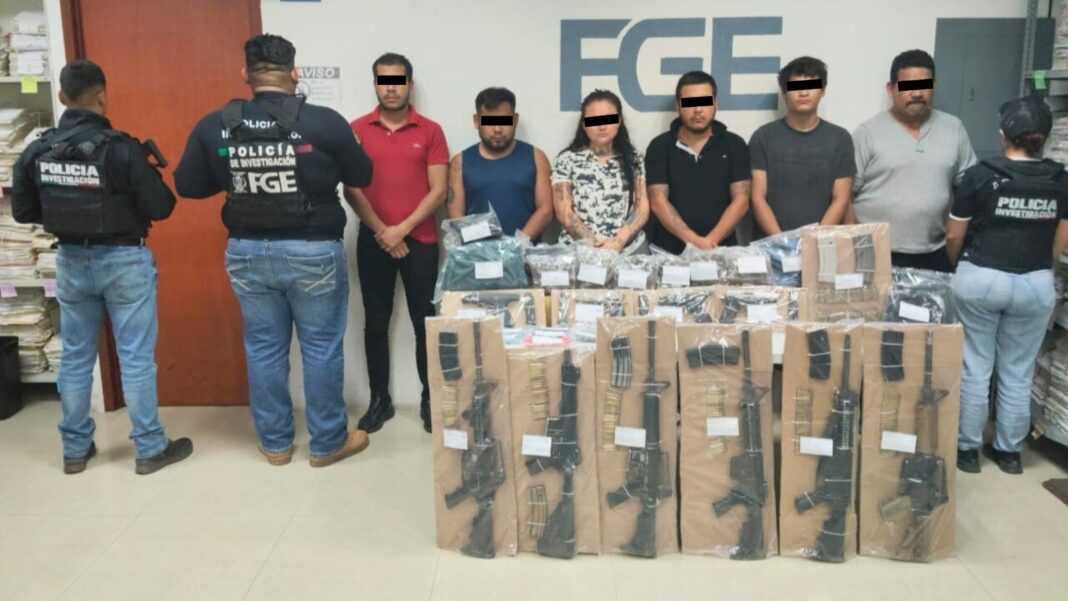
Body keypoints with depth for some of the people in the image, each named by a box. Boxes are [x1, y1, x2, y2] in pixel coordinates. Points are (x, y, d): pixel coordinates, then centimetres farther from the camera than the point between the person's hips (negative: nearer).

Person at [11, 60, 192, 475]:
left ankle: (75, 450, 26)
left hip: (71, 261, 5)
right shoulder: (121, 148, -18)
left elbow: (22, 212, 7)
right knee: (136, 358, 3)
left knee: (75, 357, 15)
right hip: (124, 261, -5)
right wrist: (150, 178, 4)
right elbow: (161, 208, -16)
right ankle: (150, 449, 13)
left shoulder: (37, 151, -1)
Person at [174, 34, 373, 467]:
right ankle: (327, 443, 21)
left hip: (247, 252, 3)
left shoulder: (214, 126, -3)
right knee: (322, 348, 9)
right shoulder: (324, 122, -11)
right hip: (313, 252, -3)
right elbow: (361, 176, 2)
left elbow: (187, 186, 6)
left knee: (263, 348, 14)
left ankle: (275, 443, 26)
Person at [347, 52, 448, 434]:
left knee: (424, 322, 3)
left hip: (420, 240, -1)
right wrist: (381, 231, -9)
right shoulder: (357, 130, 3)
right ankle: (379, 399, 19)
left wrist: (402, 229, -12)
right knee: (376, 322, 7)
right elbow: (350, 188, -1)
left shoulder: (430, 131, 1)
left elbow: (438, 190, -4)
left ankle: (430, 399, 15)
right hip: (373, 241, 1)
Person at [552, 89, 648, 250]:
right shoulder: (567, 159, 6)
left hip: (627, 248, 2)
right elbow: (564, 212, 0)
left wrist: (619, 241, -9)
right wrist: (594, 244, -11)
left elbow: (642, 208, 6)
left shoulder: (633, 159, 13)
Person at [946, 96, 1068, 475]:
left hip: (980, 280, -3)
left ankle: (967, 448, 15)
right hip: (1036, 285, 3)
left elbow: (953, 237, -2)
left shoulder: (980, 176, -10)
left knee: (974, 369, 7)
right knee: (1018, 374, 12)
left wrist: (960, 266, 18)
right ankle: (1009, 451, 23)